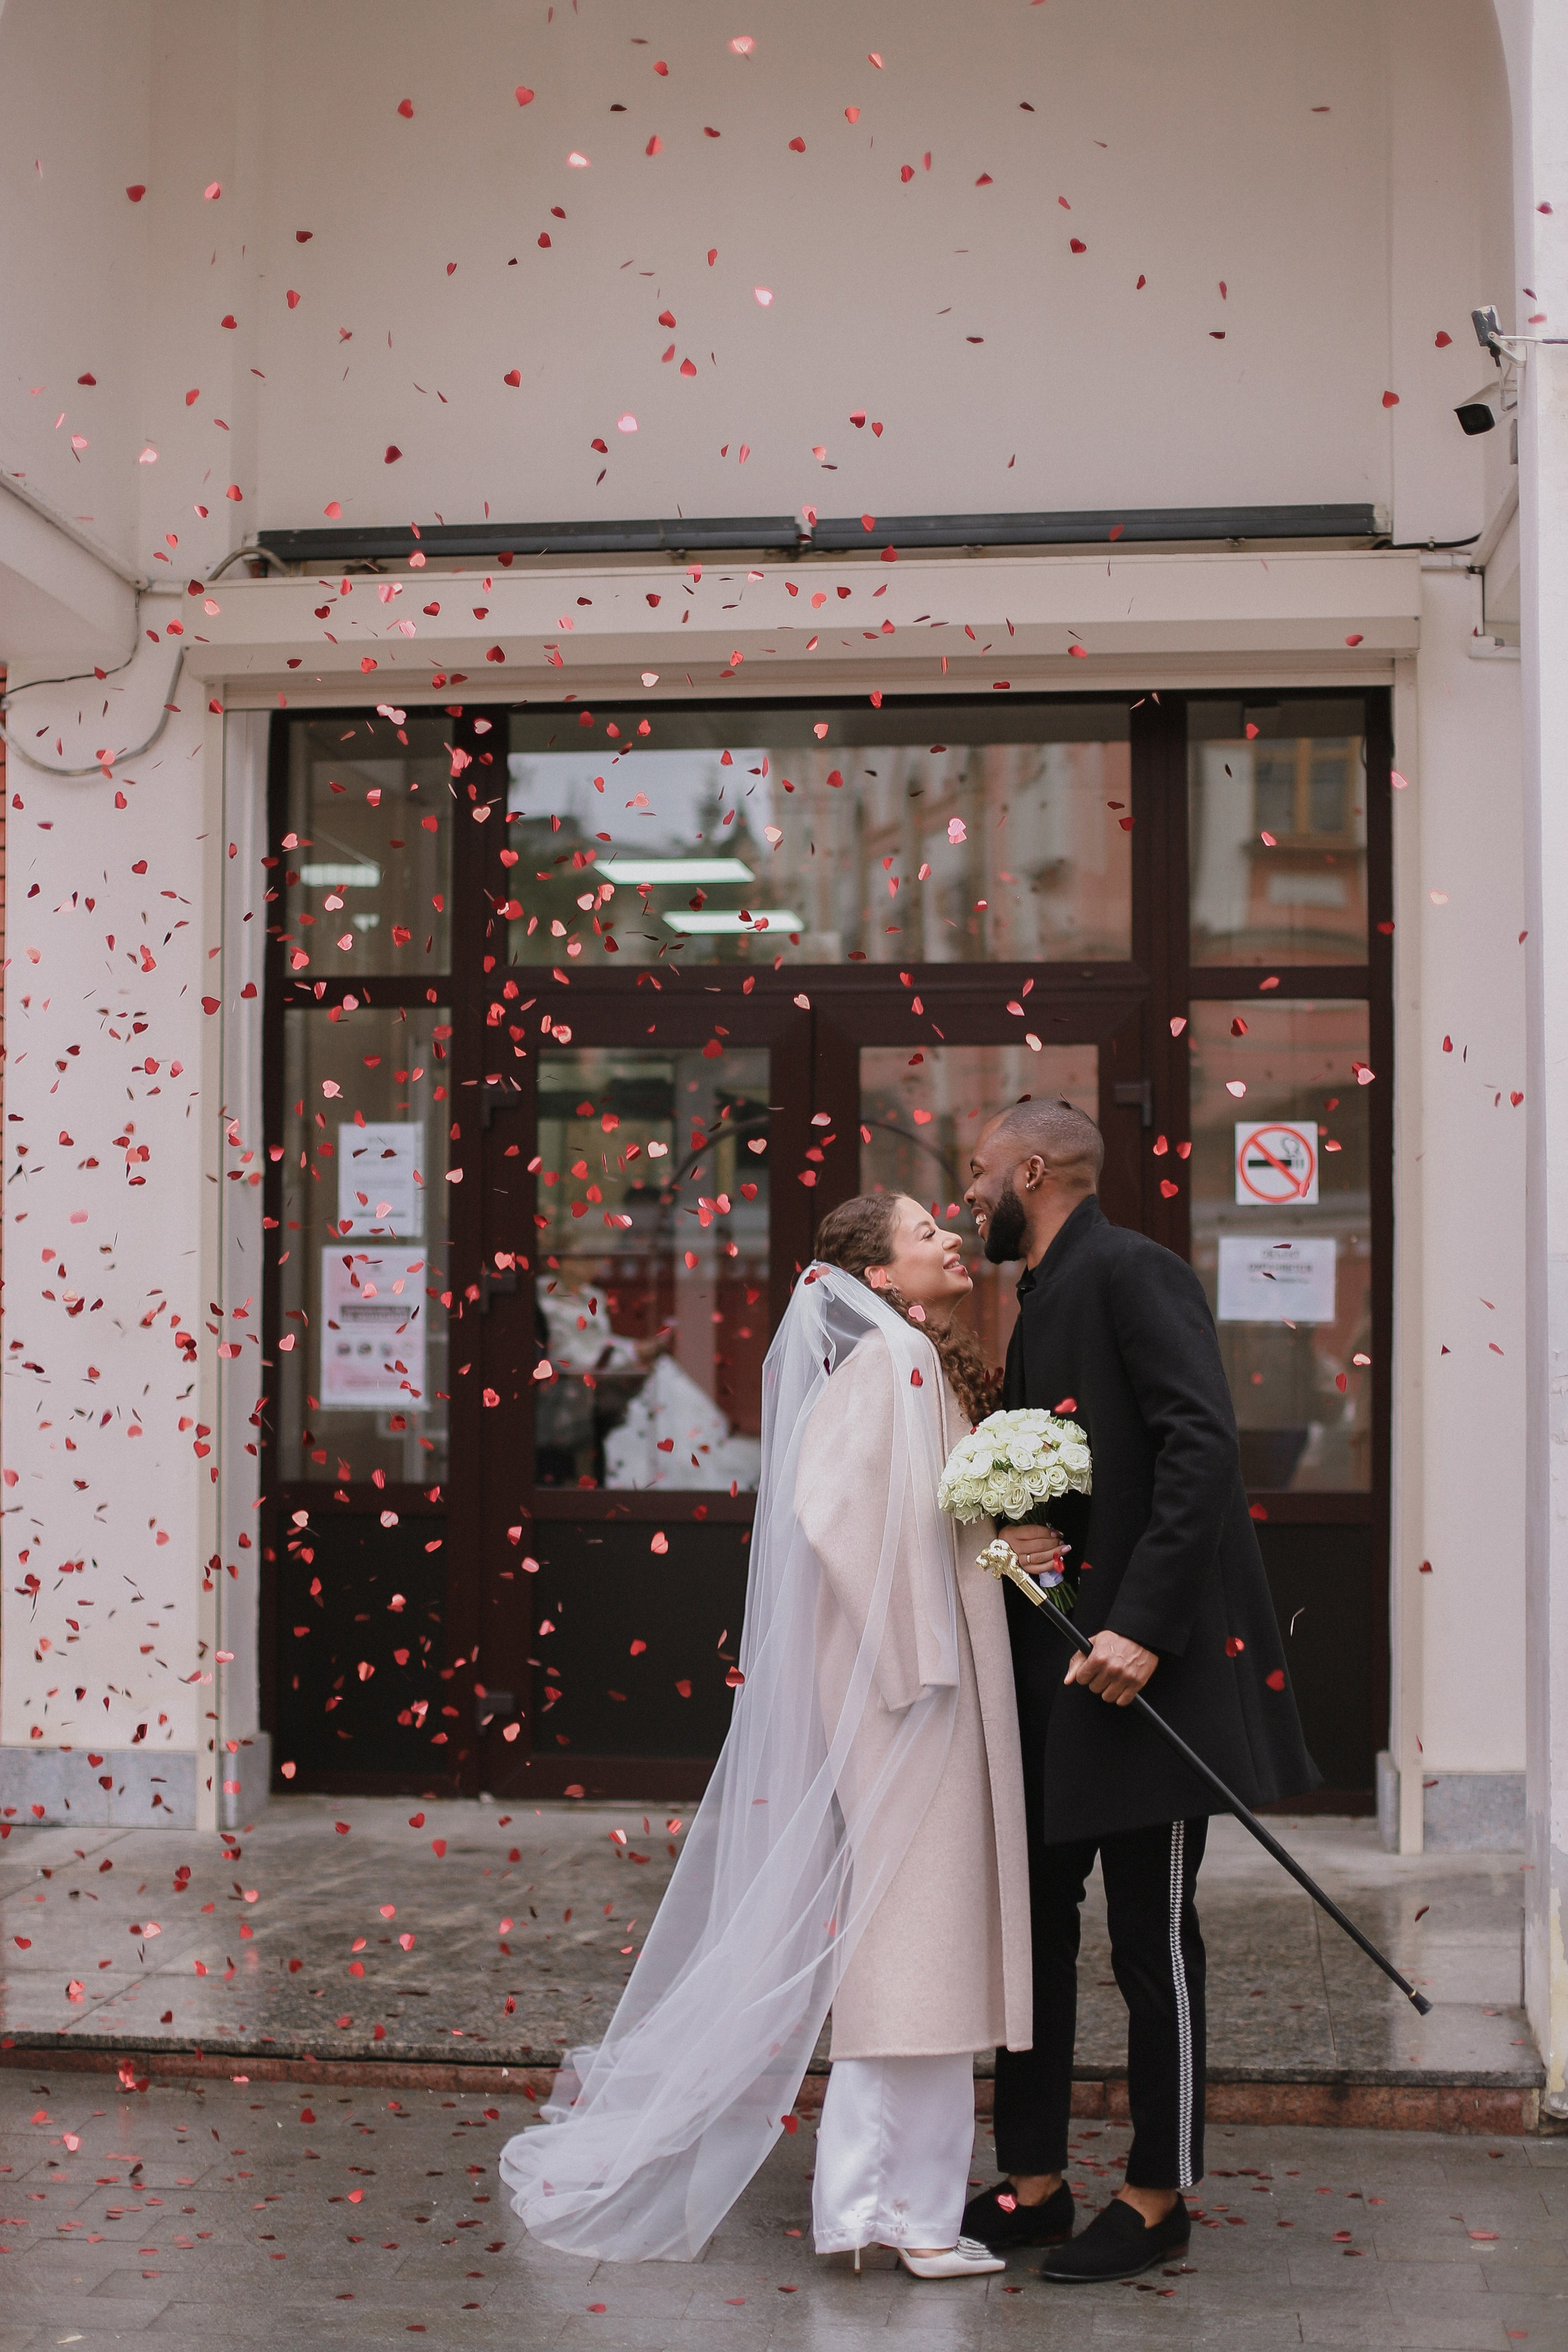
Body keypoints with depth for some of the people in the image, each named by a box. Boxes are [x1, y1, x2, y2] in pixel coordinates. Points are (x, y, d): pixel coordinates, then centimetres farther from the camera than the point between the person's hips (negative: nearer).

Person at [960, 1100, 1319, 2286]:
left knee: (1153, 1939, 1)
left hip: (1145, 1664, -9)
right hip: (1055, 1666, 9)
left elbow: (1202, 1445, -22)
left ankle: (1158, 2203, 13)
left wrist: (1143, 1626, -26)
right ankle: (1034, 2185, 21)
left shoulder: (1130, 1273, -12)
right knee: (1032, 1921, 12)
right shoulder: (1045, 1300, 17)